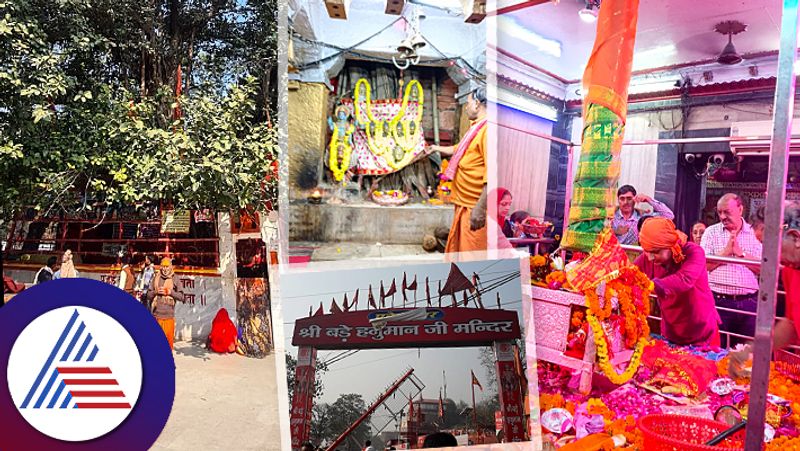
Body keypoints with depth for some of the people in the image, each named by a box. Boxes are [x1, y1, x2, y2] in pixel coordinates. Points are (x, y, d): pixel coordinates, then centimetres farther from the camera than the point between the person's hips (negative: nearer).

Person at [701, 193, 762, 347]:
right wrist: (726, 251, -14)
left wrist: (740, 252, -12)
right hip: (718, 301, -1)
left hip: (748, 302, 1)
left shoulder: (755, 233, 6)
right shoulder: (711, 232, 4)